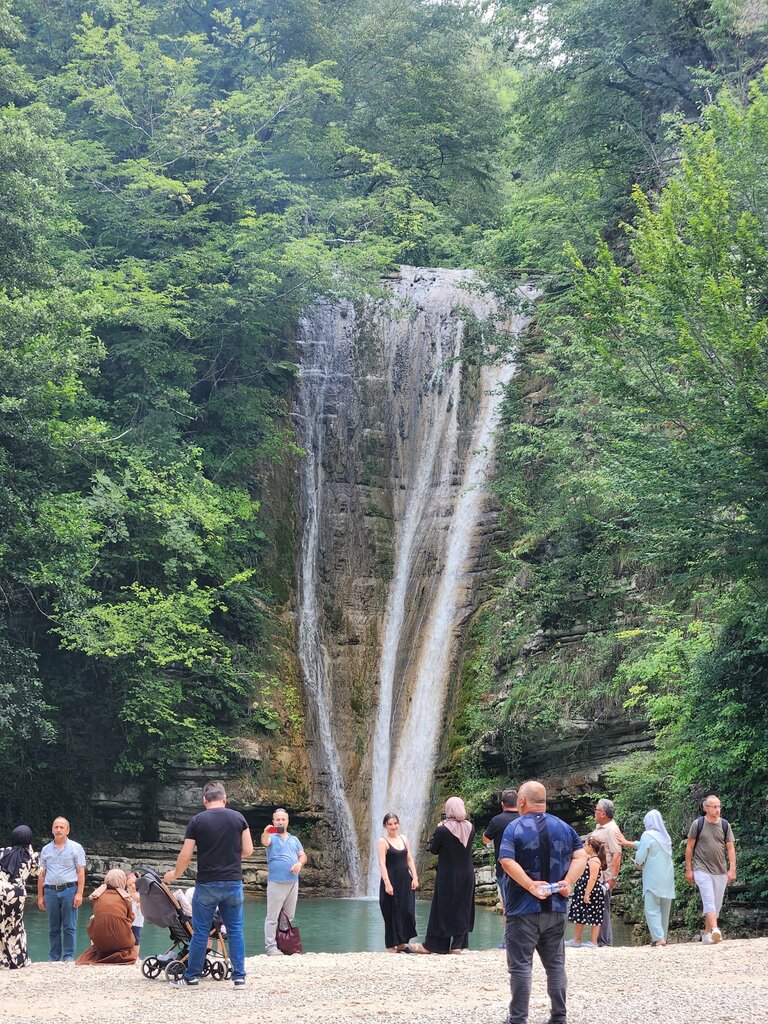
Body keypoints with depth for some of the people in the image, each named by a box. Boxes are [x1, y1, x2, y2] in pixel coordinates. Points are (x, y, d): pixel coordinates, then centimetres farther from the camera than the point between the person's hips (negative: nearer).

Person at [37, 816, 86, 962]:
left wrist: (79, 894, -10)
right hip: (51, 891, 3)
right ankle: (54, 957, 14)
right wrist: (40, 896, 9)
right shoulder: (46, 850, 13)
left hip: (69, 890, -3)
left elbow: (81, 873, -1)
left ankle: (69, 957, 2)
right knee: (53, 928, 7)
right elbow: (42, 875, 15)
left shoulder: (75, 848, 3)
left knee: (69, 927, -3)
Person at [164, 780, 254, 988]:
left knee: (200, 932, 6)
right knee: (235, 930, 8)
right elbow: (248, 850, 3)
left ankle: (191, 977, 14)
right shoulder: (238, 818, 1)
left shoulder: (196, 821, -4)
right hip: (233, 883, 2)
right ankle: (239, 977, 7)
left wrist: (174, 874, 15)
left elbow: (185, 855, -3)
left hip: (207, 884, -2)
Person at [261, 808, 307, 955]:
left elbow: (303, 855, 13)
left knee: (289, 916, 12)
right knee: (272, 917, -6)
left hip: (293, 882, 5)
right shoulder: (272, 837, 1)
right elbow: (265, 842, -22)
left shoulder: (294, 839, 19)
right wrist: (266, 833, -46)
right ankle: (271, 947, -6)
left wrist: (299, 863, -11)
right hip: (276, 882, -5)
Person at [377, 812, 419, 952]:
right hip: (392, 881, -5)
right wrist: (387, 884, -20)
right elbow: (382, 864, -12)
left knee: (407, 912, 0)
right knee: (392, 914, -1)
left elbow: (409, 859, 13)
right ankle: (392, 945, 7)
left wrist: (415, 877, 3)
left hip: (406, 880, 5)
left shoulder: (403, 839, 12)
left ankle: (402, 942, 10)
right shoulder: (382, 842, -6)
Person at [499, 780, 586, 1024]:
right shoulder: (563, 827, 8)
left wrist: (531, 886, -19)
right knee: (556, 964, 13)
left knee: (520, 965, -1)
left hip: (523, 909, -5)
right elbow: (580, 857, 0)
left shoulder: (514, 828, -7)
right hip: (556, 908, 5)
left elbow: (507, 861, -20)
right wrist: (567, 882, -7)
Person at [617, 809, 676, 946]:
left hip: (653, 878, -7)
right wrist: (628, 843, 34)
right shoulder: (665, 836, 12)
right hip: (667, 878, 7)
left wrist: (638, 863, 13)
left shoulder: (648, 835, -9)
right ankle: (664, 937, 16)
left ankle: (658, 938, -16)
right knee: (664, 909, 12)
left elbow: (640, 857, -10)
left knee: (652, 908, -6)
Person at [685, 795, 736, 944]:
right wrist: (688, 870, 1)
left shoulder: (725, 825, 5)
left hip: (720, 871, 4)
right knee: (709, 901, -18)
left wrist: (732, 869, -2)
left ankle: (707, 934, 19)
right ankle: (715, 930, -30)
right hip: (702, 870, -4)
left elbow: (731, 848, 7)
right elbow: (689, 847, 3)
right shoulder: (697, 824, -2)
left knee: (716, 904, 8)